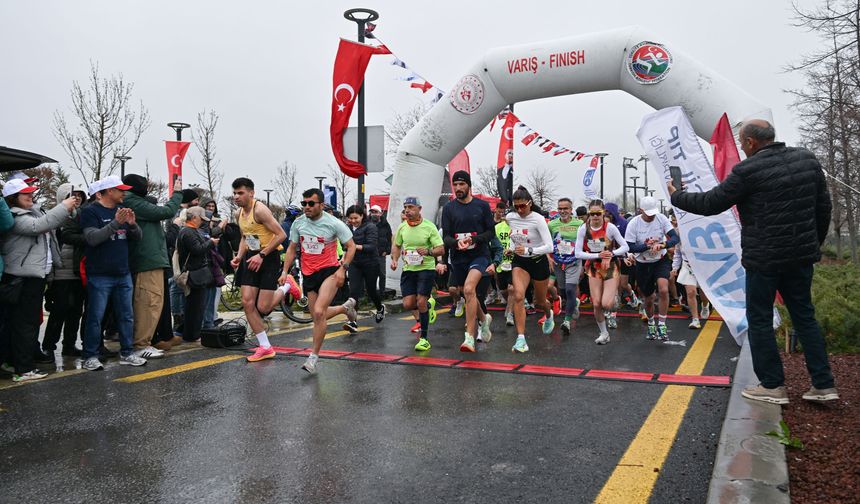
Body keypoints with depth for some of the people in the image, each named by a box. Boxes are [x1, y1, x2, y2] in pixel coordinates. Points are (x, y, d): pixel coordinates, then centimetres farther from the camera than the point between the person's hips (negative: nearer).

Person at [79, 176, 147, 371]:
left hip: (123, 274, 6)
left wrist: (132, 224, -11)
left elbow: (137, 237, 10)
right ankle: (90, 356, 9)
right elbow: (92, 238, -19)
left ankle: (127, 353, 17)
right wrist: (115, 223, -27)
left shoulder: (122, 209, 13)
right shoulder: (90, 211, -6)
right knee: (95, 317, -2)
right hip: (100, 275, -6)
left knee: (126, 316, 9)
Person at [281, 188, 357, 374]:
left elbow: (351, 246, -4)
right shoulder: (298, 223, 1)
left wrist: (343, 268, -15)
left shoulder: (334, 223, -12)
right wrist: (285, 272, 5)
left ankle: (314, 356, -7)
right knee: (317, 315, 12)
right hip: (309, 274, 6)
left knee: (319, 312, -21)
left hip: (330, 270, -5)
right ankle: (346, 307, 42)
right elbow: (292, 248, 13)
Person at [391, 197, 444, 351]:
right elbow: (396, 246, 20)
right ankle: (427, 306, 33)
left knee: (421, 302, -11)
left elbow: (441, 249, -8)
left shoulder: (429, 227, -8)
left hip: (426, 268, -4)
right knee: (408, 304, -3)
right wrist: (394, 260, 3)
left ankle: (424, 339, 3)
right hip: (408, 269, 4)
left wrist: (428, 252, -26)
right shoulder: (402, 227, 5)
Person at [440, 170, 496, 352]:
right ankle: (483, 319, 47)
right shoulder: (448, 208, 3)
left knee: (468, 289, -26)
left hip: (479, 254, -4)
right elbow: (445, 237, -1)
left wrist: (473, 240, -17)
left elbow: (491, 232, 0)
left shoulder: (482, 206, 0)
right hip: (458, 258, 4)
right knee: (467, 294, 16)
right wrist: (456, 243, -23)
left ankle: (470, 338, -23)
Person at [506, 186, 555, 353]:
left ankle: (549, 315, 53)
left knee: (539, 302, 14)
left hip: (538, 261, -3)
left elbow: (549, 247, -26)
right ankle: (521, 339, -17)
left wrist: (528, 250, -36)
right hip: (519, 261, 3)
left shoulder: (538, 219, -21)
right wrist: (511, 247, 3)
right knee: (518, 296, -20)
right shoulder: (510, 217, -6)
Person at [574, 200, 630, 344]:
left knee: (606, 304, -14)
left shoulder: (610, 227, -14)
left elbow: (625, 247, -8)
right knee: (596, 304, 0)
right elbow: (578, 253, -10)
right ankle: (604, 333, 21)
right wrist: (598, 255, -19)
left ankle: (613, 304, 25)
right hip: (594, 268, 2)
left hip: (611, 267, -2)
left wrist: (612, 253, -25)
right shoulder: (583, 229, -9)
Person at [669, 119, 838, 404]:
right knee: (804, 316, 16)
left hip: (764, 258, -6)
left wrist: (676, 196, 6)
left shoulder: (748, 170, -15)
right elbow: (824, 206, 11)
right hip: (801, 254, 7)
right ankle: (823, 384, 18)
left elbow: (710, 204, -10)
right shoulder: (807, 159, 6)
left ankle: (773, 386, 12)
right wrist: (816, 242, 22)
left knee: (760, 320, 6)